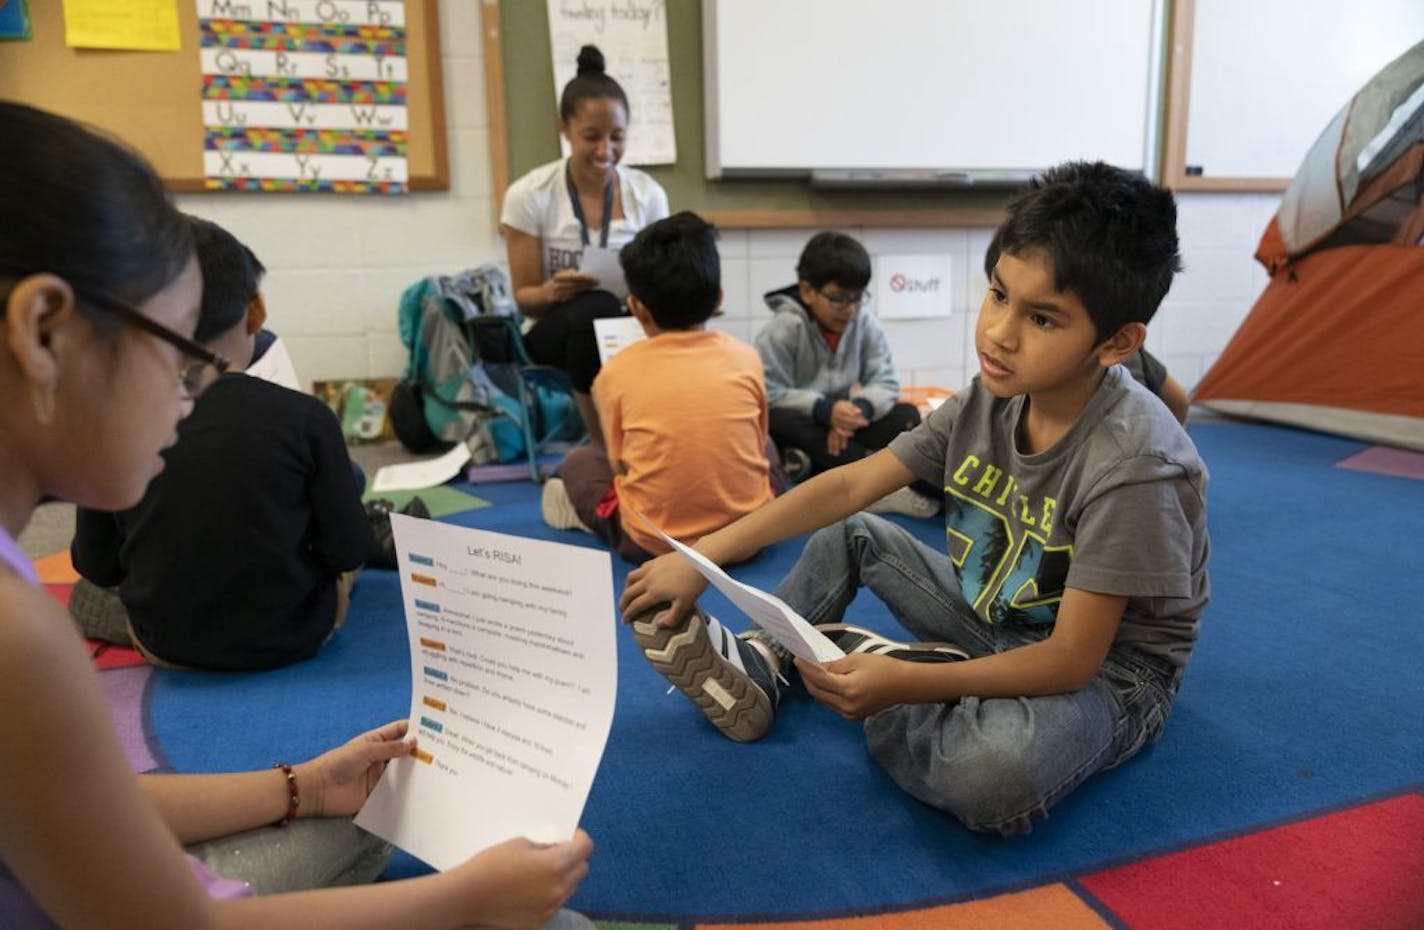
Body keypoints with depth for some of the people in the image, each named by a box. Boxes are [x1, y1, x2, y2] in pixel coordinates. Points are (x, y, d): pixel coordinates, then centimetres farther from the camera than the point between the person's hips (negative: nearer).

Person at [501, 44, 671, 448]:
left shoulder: (648, 194, -2)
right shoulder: (529, 195, -9)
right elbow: (524, 298, -5)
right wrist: (553, 292, -29)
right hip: (551, 331, -2)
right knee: (596, 310, -36)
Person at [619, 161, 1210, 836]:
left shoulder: (1133, 463, -30)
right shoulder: (988, 400, -11)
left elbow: (1071, 659, -28)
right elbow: (849, 485, -8)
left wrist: (901, 682, -38)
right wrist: (701, 557, -12)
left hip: (1106, 671, -6)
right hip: (996, 625, 6)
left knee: (993, 773, -36)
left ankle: (842, 651, -12)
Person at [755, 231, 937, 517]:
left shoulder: (866, 325, -5)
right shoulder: (782, 330, -15)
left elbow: (886, 384, -7)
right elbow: (769, 394, -21)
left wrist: (859, 409, -29)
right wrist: (825, 410, -34)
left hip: (843, 430, 4)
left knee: (906, 415, -16)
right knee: (777, 422, -37)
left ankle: (816, 467, -34)